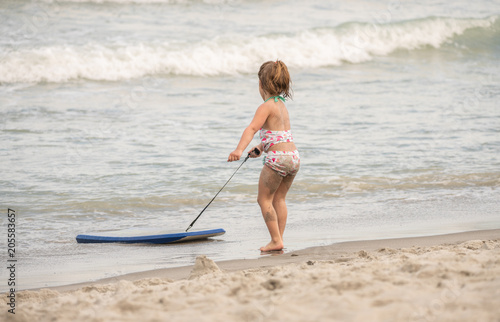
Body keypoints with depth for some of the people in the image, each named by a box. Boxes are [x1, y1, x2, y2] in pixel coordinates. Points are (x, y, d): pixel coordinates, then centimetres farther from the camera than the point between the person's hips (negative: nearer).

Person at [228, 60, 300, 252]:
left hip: (277, 157, -8)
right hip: (294, 156, 8)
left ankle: (276, 241, -2)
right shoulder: (282, 106, 19)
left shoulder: (266, 107, -7)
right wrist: (261, 147, 43)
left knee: (264, 199, 3)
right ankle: (279, 239, 16)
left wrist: (239, 150, -35)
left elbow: (252, 128, -23)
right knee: (279, 199, 18)